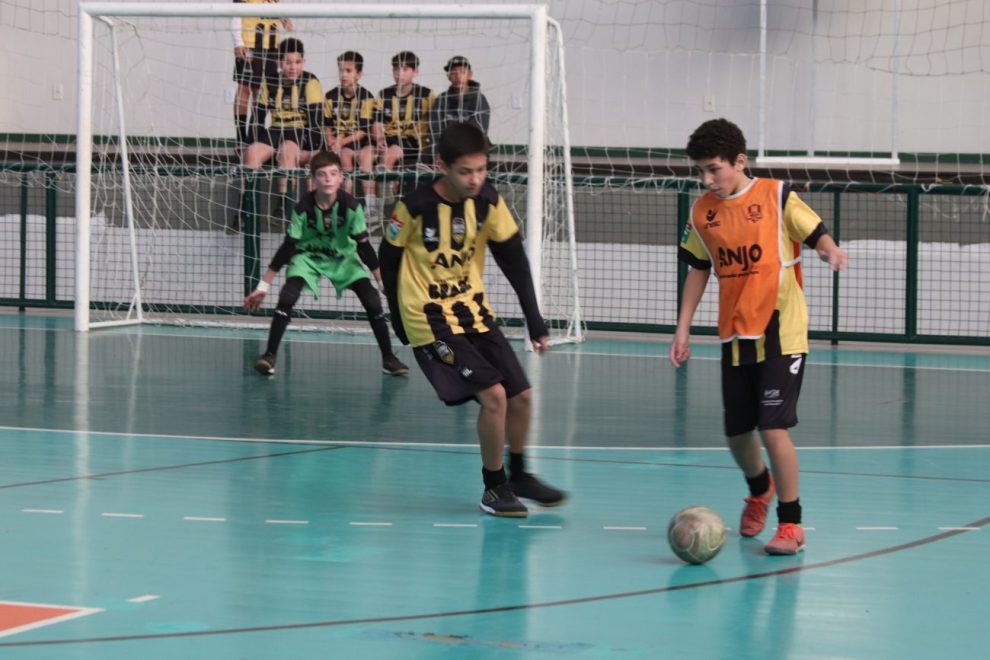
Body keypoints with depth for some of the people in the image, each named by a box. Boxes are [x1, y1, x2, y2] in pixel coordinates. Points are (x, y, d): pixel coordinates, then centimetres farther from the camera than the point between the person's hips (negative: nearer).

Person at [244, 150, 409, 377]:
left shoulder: (350, 206, -24)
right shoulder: (303, 208, -25)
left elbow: (364, 246, -14)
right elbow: (287, 248, -18)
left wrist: (384, 282, -11)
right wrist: (263, 287, -16)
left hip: (343, 257, 1)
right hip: (308, 256, -1)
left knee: (372, 300, -14)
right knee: (287, 298, -26)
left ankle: (388, 358, 0)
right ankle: (269, 356, -17)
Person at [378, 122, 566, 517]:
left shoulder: (489, 202, -6)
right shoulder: (416, 207, -19)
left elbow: (515, 262, 2)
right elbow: (388, 261, -6)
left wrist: (534, 321, 0)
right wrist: (400, 320, 0)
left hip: (473, 310, 6)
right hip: (430, 319, -6)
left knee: (521, 396, 5)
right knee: (494, 395, -17)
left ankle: (518, 476, 29)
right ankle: (494, 488, 0)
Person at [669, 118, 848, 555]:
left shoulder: (776, 196, -7)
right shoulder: (703, 212, 6)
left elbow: (817, 234, -7)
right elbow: (699, 271, 14)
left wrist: (830, 251, -31)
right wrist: (682, 330, 11)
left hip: (780, 333, -5)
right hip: (734, 336, 5)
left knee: (773, 427, -13)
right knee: (736, 433, 10)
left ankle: (790, 522, 0)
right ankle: (760, 490, 42)